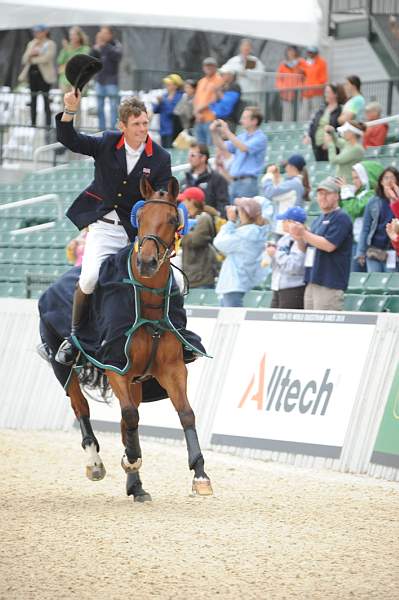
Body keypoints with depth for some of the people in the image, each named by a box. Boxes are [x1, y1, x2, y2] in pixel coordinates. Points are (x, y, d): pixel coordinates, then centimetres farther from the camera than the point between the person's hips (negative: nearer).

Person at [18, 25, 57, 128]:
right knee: (33, 100, 6)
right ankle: (33, 123, 10)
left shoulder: (50, 44, -2)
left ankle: (48, 124, -8)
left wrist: (32, 59, -4)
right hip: (32, 73, 6)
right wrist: (30, 53, -11)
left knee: (45, 99, -9)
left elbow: (46, 58, -15)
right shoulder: (31, 44, 16)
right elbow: (24, 59, 9)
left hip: (44, 74, -6)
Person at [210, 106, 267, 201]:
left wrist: (227, 132, -19)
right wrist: (214, 133, 3)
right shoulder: (242, 136, 17)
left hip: (248, 182, -7)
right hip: (234, 182, 7)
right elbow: (223, 147, 19)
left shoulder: (260, 138, -6)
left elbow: (243, 148, -20)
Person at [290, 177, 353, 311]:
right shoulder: (318, 220, 22)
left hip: (330, 283, -9)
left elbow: (329, 245, -18)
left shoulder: (341, 218, -6)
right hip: (312, 282, 9)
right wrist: (299, 238, 4)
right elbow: (307, 248, 27)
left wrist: (303, 233, -12)